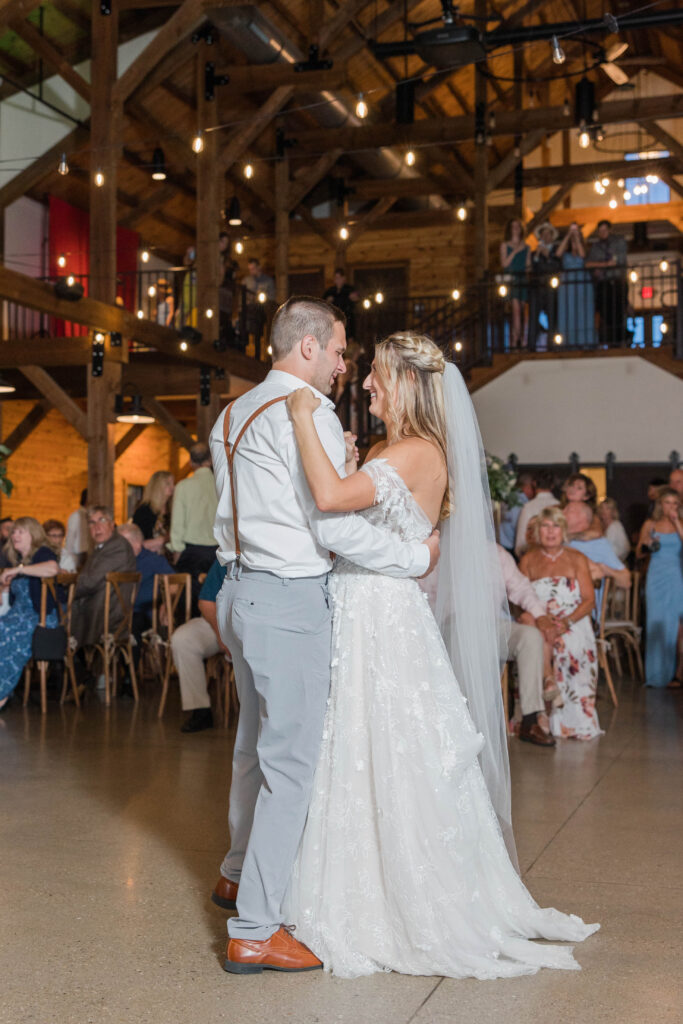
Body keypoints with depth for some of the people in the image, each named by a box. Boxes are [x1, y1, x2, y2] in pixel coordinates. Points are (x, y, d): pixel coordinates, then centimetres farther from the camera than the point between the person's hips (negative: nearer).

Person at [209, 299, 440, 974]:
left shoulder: (232, 416, 14)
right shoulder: (307, 413, -14)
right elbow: (336, 526, -19)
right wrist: (417, 557, -8)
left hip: (241, 588, 10)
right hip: (289, 598, -10)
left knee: (257, 741, 23)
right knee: (291, 761, -4)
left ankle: (239, 874, 41)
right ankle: (253, 931, 2)